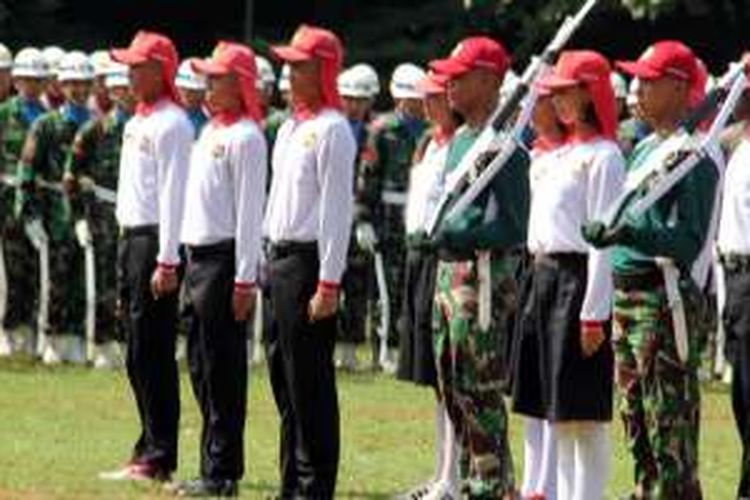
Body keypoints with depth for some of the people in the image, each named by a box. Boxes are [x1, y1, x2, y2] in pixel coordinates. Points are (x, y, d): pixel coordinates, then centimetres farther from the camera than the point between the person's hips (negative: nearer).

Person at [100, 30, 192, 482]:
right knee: (138, 355, 12)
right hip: (130, 237, 10)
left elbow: (173, 195, -17)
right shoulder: (137, 121, 17)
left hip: (155, 240, -10)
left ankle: (158, 458, -5)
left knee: (153, 353, -7)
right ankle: (150, 450, 17)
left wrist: (166, 261, -21)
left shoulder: (171, 124, -12)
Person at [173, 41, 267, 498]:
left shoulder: (245, 136, -11)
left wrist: (245, 279, -18)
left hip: (224, 259, -9)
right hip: (199, 255, 9)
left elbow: (250, 211, -15)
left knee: (223, 367, -5)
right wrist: (192, 262, 18)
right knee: (201, 363, 12)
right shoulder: (210, 131, 16)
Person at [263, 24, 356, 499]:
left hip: (309, 260, -9)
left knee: (310, 380, -6)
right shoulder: (289, 128, 16)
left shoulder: (331, 130, -12)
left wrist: (328, 283, -19)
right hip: (280, 258, 9)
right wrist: (270, 265, 17)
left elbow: (337, 209, -16)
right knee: (283, 372, 13)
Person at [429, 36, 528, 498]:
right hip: (450, 271, 10)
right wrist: (437, 236, 9)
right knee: (452, 386, 14)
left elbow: (509, 227, -18)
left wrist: (453, 234, -20)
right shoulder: (461, 140, 15)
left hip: (483, 275, -10)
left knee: (481, 391, -7)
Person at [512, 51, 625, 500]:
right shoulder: (557, 156, 17)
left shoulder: (602, 156, -10)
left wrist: (594, 314, -19)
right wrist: (538, 287, 16)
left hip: (579, 282, -9)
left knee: (584, 413, -6)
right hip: (545, 277, 9)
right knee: (557, 414, 11)